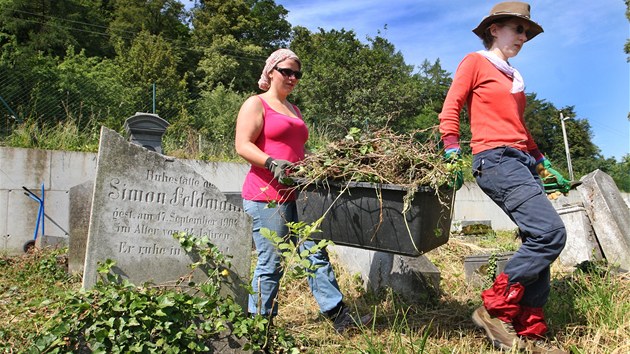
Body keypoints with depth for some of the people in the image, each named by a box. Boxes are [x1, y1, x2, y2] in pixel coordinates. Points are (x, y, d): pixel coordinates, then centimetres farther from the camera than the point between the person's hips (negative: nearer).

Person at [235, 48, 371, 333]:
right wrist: (272, 163, -26)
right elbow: (242, 145, -11)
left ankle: (338, 315, 10)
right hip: (267, 195, -8)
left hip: (296, 194, 8)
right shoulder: (256, 104, 1)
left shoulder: (294, 110, 24)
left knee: (315, 254, 5)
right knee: (271, 262, -3)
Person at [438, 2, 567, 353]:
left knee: (538, 242, 4)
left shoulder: (513, 76, 25)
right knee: (551, 233, -19)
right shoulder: (474, 62, 3)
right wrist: (452, 154, -18)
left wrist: (541, 160, 25)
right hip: (496, 160, -9)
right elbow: (450, 109, -6)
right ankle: (495, 309, -7)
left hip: (523, 161, 9)